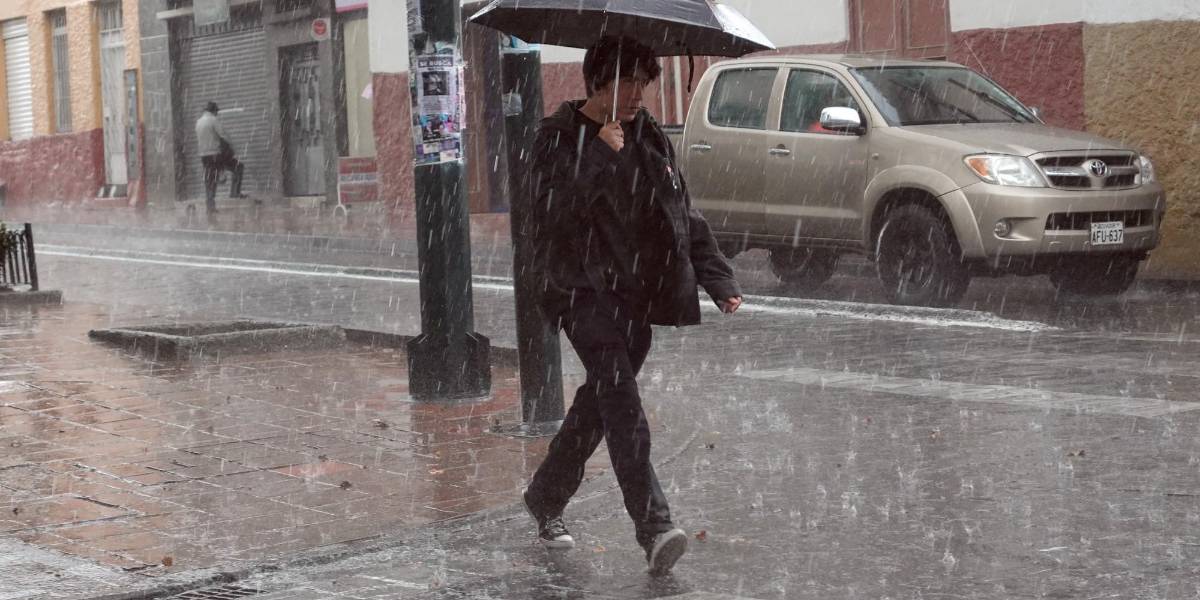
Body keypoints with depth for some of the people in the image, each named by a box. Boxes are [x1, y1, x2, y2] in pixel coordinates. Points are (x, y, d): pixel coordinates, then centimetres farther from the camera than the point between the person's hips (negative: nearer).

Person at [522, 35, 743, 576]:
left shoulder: (650, 138, 13)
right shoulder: (560, 138, -4)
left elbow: (684, 214, 15)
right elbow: (553, 207, -19)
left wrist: (718, 281, 9)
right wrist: (601, 154, -25)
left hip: (636, 294, 6)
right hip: (583, 291, -6)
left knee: (600, 403, 12)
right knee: (621, 399, -20)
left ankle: (546, 498, 33)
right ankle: (654, 528, -28)